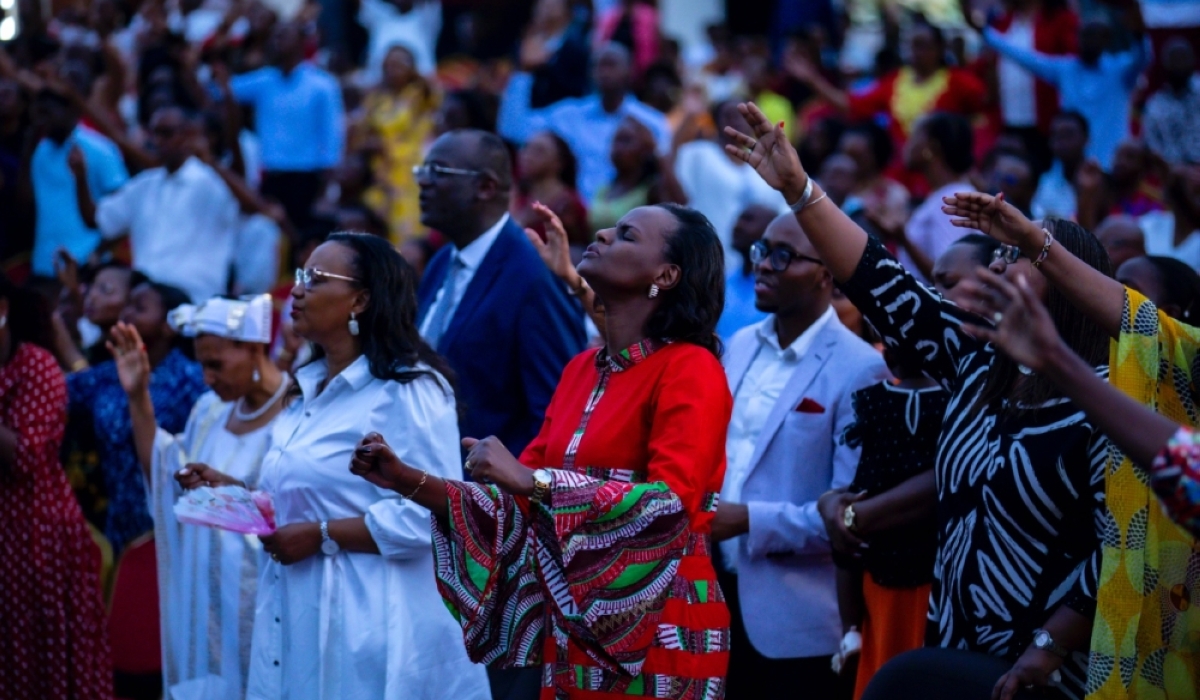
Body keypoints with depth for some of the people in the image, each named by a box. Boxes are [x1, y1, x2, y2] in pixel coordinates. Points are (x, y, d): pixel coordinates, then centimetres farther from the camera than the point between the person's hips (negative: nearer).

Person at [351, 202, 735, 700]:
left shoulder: (689, 369, -11)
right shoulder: (581, 370, 11)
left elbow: (673, 503, -23)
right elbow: (521, 503, 12)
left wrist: (531, 479, -27)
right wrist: (408, 481, 0)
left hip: (656, 632, -7)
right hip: (573, 627, 7)